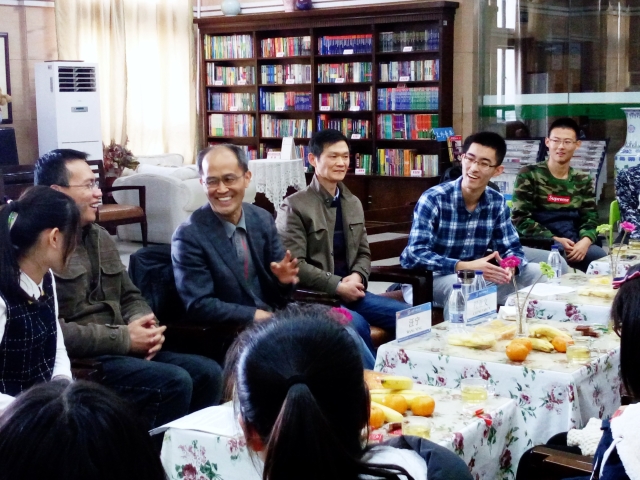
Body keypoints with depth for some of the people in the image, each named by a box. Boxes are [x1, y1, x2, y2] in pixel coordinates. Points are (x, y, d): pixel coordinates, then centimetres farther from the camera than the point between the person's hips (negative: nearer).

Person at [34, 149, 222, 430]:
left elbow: (130, 297, 20)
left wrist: (144, 326, -4)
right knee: (173, 383, -24)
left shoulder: (100, 237, 16)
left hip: (123, 349, 8)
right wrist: (123, 338, -17)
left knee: (208, 373, -6)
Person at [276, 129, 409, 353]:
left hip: (349, 290, 7)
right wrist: (337, 286, -18)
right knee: (357, 324, -32)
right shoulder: (295, 206, -8)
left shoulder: (353, 203, 15)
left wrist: (357, 277, -6)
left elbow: (363, 253, 17)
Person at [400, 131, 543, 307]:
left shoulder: (497, 202, 1)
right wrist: (465, 266, -36)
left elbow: (512, 248, 4)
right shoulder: (433, 199, -17)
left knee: (537, 272, -2)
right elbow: (416, 254, -26)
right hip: (428, 279, -6)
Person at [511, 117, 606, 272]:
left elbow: (590, 218, 11)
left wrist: (585, 240, -14)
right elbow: (520, 218, -4)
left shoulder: (583, 181, 17)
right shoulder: (529, 175, 3)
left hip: (574, 244, 4)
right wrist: (554, 240, -15)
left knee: (602, 259, -27)